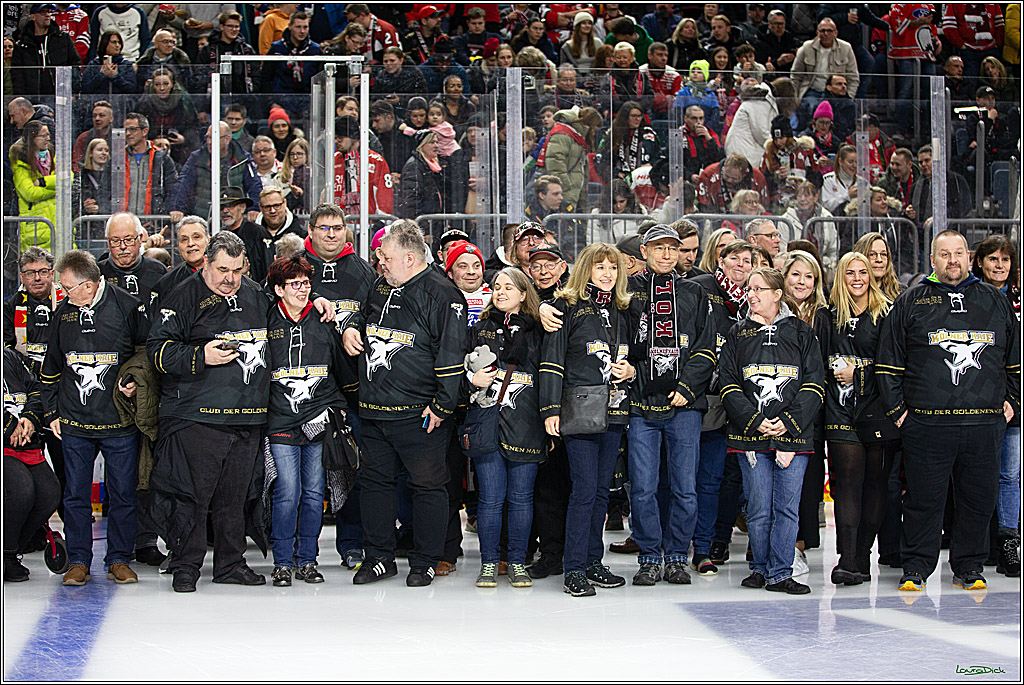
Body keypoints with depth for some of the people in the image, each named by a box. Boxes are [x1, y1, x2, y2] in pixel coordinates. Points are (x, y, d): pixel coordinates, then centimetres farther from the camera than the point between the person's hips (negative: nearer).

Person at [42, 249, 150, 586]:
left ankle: (118, 559, 15)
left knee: (123, 493, 3)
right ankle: (78, 561, 15)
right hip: (74, 423, 3)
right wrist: (51, 412, 15)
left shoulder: (128, 308, -7)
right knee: (76, 495, 5)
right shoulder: (63, 313, 6)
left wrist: (137, 381, -9)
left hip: (120, 422, -3)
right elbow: (51, 368, 16)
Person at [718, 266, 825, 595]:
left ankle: (780, 574, 2)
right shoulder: (737, 335, 10)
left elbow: (815, 385, 2)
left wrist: (788, 422, -10)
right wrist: (754, 420, -9)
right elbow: (729, 386, 4)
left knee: (787, 507, -3)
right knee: (759, 508, 1)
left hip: (794, 434, 0)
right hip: (750, 435, 1)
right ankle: (760, 568, 15)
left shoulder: (801, 333, 8)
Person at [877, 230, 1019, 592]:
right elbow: (888, 363, 7)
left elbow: (1016, 359, 20)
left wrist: (1013, 400, 12)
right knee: (923, 499, 1)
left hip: (986, 424, 2)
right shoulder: (910, 304, 6)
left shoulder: (996, 302, 13)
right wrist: (897, 409, 1)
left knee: (980, 497, 6)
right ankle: (916, 567, 12)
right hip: (927, 424, -2)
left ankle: (969, 566, 19)